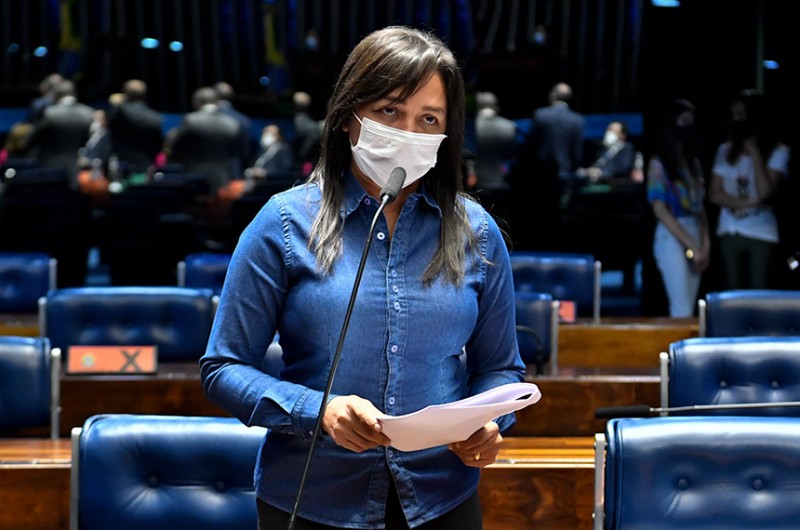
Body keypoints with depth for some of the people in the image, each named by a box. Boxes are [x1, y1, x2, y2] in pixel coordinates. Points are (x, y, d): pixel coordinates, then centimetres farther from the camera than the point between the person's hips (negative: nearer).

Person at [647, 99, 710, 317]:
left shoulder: (693, 164, 14)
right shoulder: (659, 164, -5)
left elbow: (699, 206, 13)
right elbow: (660, 210, -11)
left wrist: (705, 244, 0)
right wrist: (692, 246, -14)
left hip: (694, 234, 6)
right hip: (671, 238, -6)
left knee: (688, 308, 5)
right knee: (682, 309, -12)